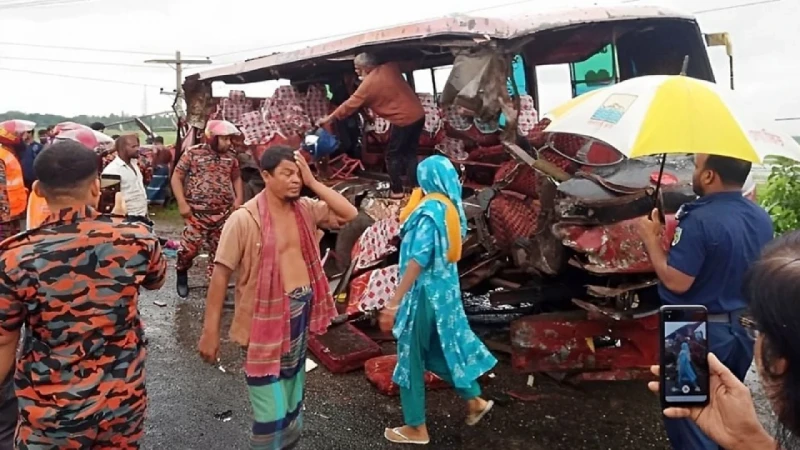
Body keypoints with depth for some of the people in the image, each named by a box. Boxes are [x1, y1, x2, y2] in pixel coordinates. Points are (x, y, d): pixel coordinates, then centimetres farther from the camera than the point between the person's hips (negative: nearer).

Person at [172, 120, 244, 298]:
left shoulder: (230, 157, 9)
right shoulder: (193, 153, -4)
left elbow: (236, 178, 23)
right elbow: (177, 178, -2)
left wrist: (238, 198, 7)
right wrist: (182, 203, -11)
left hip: (224, 213, 4)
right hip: (197, 212, -4)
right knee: (190, 246, -6)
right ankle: (182, 273, 24)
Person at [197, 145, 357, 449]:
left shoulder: (305, 209, 0)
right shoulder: (244, 219, -17)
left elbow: (350, 214, -3)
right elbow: (221, 274, -16)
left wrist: (312, 182, -10)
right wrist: (210, 331, -16)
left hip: (300, 313, 6)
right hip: (265, 319, -6)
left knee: (292, 404, 23)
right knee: (273, 414, -1)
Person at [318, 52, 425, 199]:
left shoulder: (368, 84, -10)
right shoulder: (390, 67, 5)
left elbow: (350, 105, -3)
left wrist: (328, 118, 7)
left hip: (404, 120, -7)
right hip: (419, 115, 7)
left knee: (393, 155, 7)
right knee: (410, 153, 15)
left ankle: (396, 190, 10)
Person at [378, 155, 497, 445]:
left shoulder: (430, 210, -20)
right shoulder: (450, 207, 6)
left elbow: (417, 260, -26)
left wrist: (394, 303, -25)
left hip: (424, 291, -8)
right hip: (445, 287, 9)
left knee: (411, 356, 4)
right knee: (444, 346, 23)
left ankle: (416, 428, 16)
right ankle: (474, 400, 35)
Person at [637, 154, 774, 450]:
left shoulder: (700, 220, -24)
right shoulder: (762, 219, 1)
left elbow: (677, 282, -25)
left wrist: (651, 238, -13)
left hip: (699, 332, -8)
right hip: (743, 328, 8)